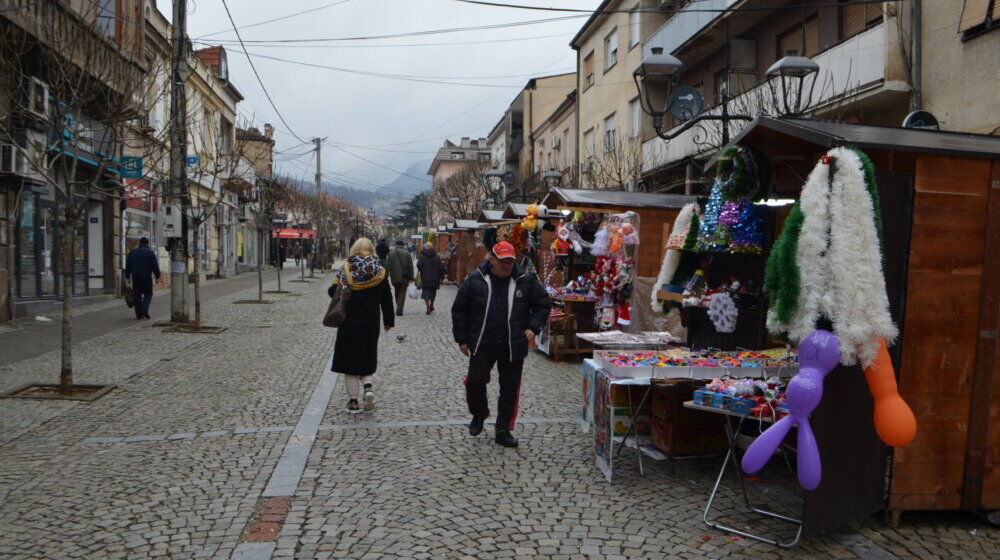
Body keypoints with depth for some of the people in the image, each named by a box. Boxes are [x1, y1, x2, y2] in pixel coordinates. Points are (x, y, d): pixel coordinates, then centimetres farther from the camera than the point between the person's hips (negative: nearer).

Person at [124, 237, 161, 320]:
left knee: (137, 295, 6)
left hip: (135, 277, 3)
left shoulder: (132, 252, 10)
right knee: (148, 294, 8)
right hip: (147, 277, -3)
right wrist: (157, 276, 2)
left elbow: (128, 266, 10)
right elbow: (155, 266, -5)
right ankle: (144, 309, -13)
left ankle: (139, 314, 4)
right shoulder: (150, 252, -2)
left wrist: (127, 276, 15)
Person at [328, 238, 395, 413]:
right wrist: (388, 320, 15)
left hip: (348, 323, -1)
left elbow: (333, 291, -7)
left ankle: (353, 401, 10)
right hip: (371, 324, 1)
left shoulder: (346, 270, -5)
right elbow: (386, 300, 3)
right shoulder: (379, 272, -1)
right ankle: (367, 385, -7)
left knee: (349, 359, 8)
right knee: (368, 357, 18)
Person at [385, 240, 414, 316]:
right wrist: (411, 276, 3)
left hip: (395, 277, 2)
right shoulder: (406, 253, -2)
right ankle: (399, 310, -8)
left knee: (397, 293, 17)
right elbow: (410, 265, -3)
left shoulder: (391, 253, 0)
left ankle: (399, 309, 22)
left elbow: (387, 265, -2)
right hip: (404, 277, -1)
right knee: (402, 293, 2)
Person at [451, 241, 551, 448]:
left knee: (510, 389, 6)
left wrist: (533, 327, -3)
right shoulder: (475, 280, -2)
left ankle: (503, 430, 20)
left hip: (513, 347, 1)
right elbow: (459, 310, 5)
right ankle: (479, 415, 28)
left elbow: (543, 305, 10)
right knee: (475, 382, -3)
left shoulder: (526, 282, -1)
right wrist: (462, 339, 3)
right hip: (482, 345, -1)